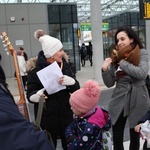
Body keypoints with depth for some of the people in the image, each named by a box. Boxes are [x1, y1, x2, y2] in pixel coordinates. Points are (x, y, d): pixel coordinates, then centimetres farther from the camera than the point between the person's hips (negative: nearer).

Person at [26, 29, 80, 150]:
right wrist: (37, 95, -28)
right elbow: (30, 95, -6)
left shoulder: (64, 64, 3)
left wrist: (71, 82, -19)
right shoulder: (35, 69, -10)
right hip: (47, 117, -3)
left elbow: (77, 89, 3)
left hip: (66, 114, 4)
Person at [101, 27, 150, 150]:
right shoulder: (116, 57, 4)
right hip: (119, 101, 3)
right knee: (116, 138, 8)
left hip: (137, 101, -3)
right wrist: (105, 69, -13)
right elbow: (109, 84, 5)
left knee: (135, 136, 15)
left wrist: (122, 62, -14)